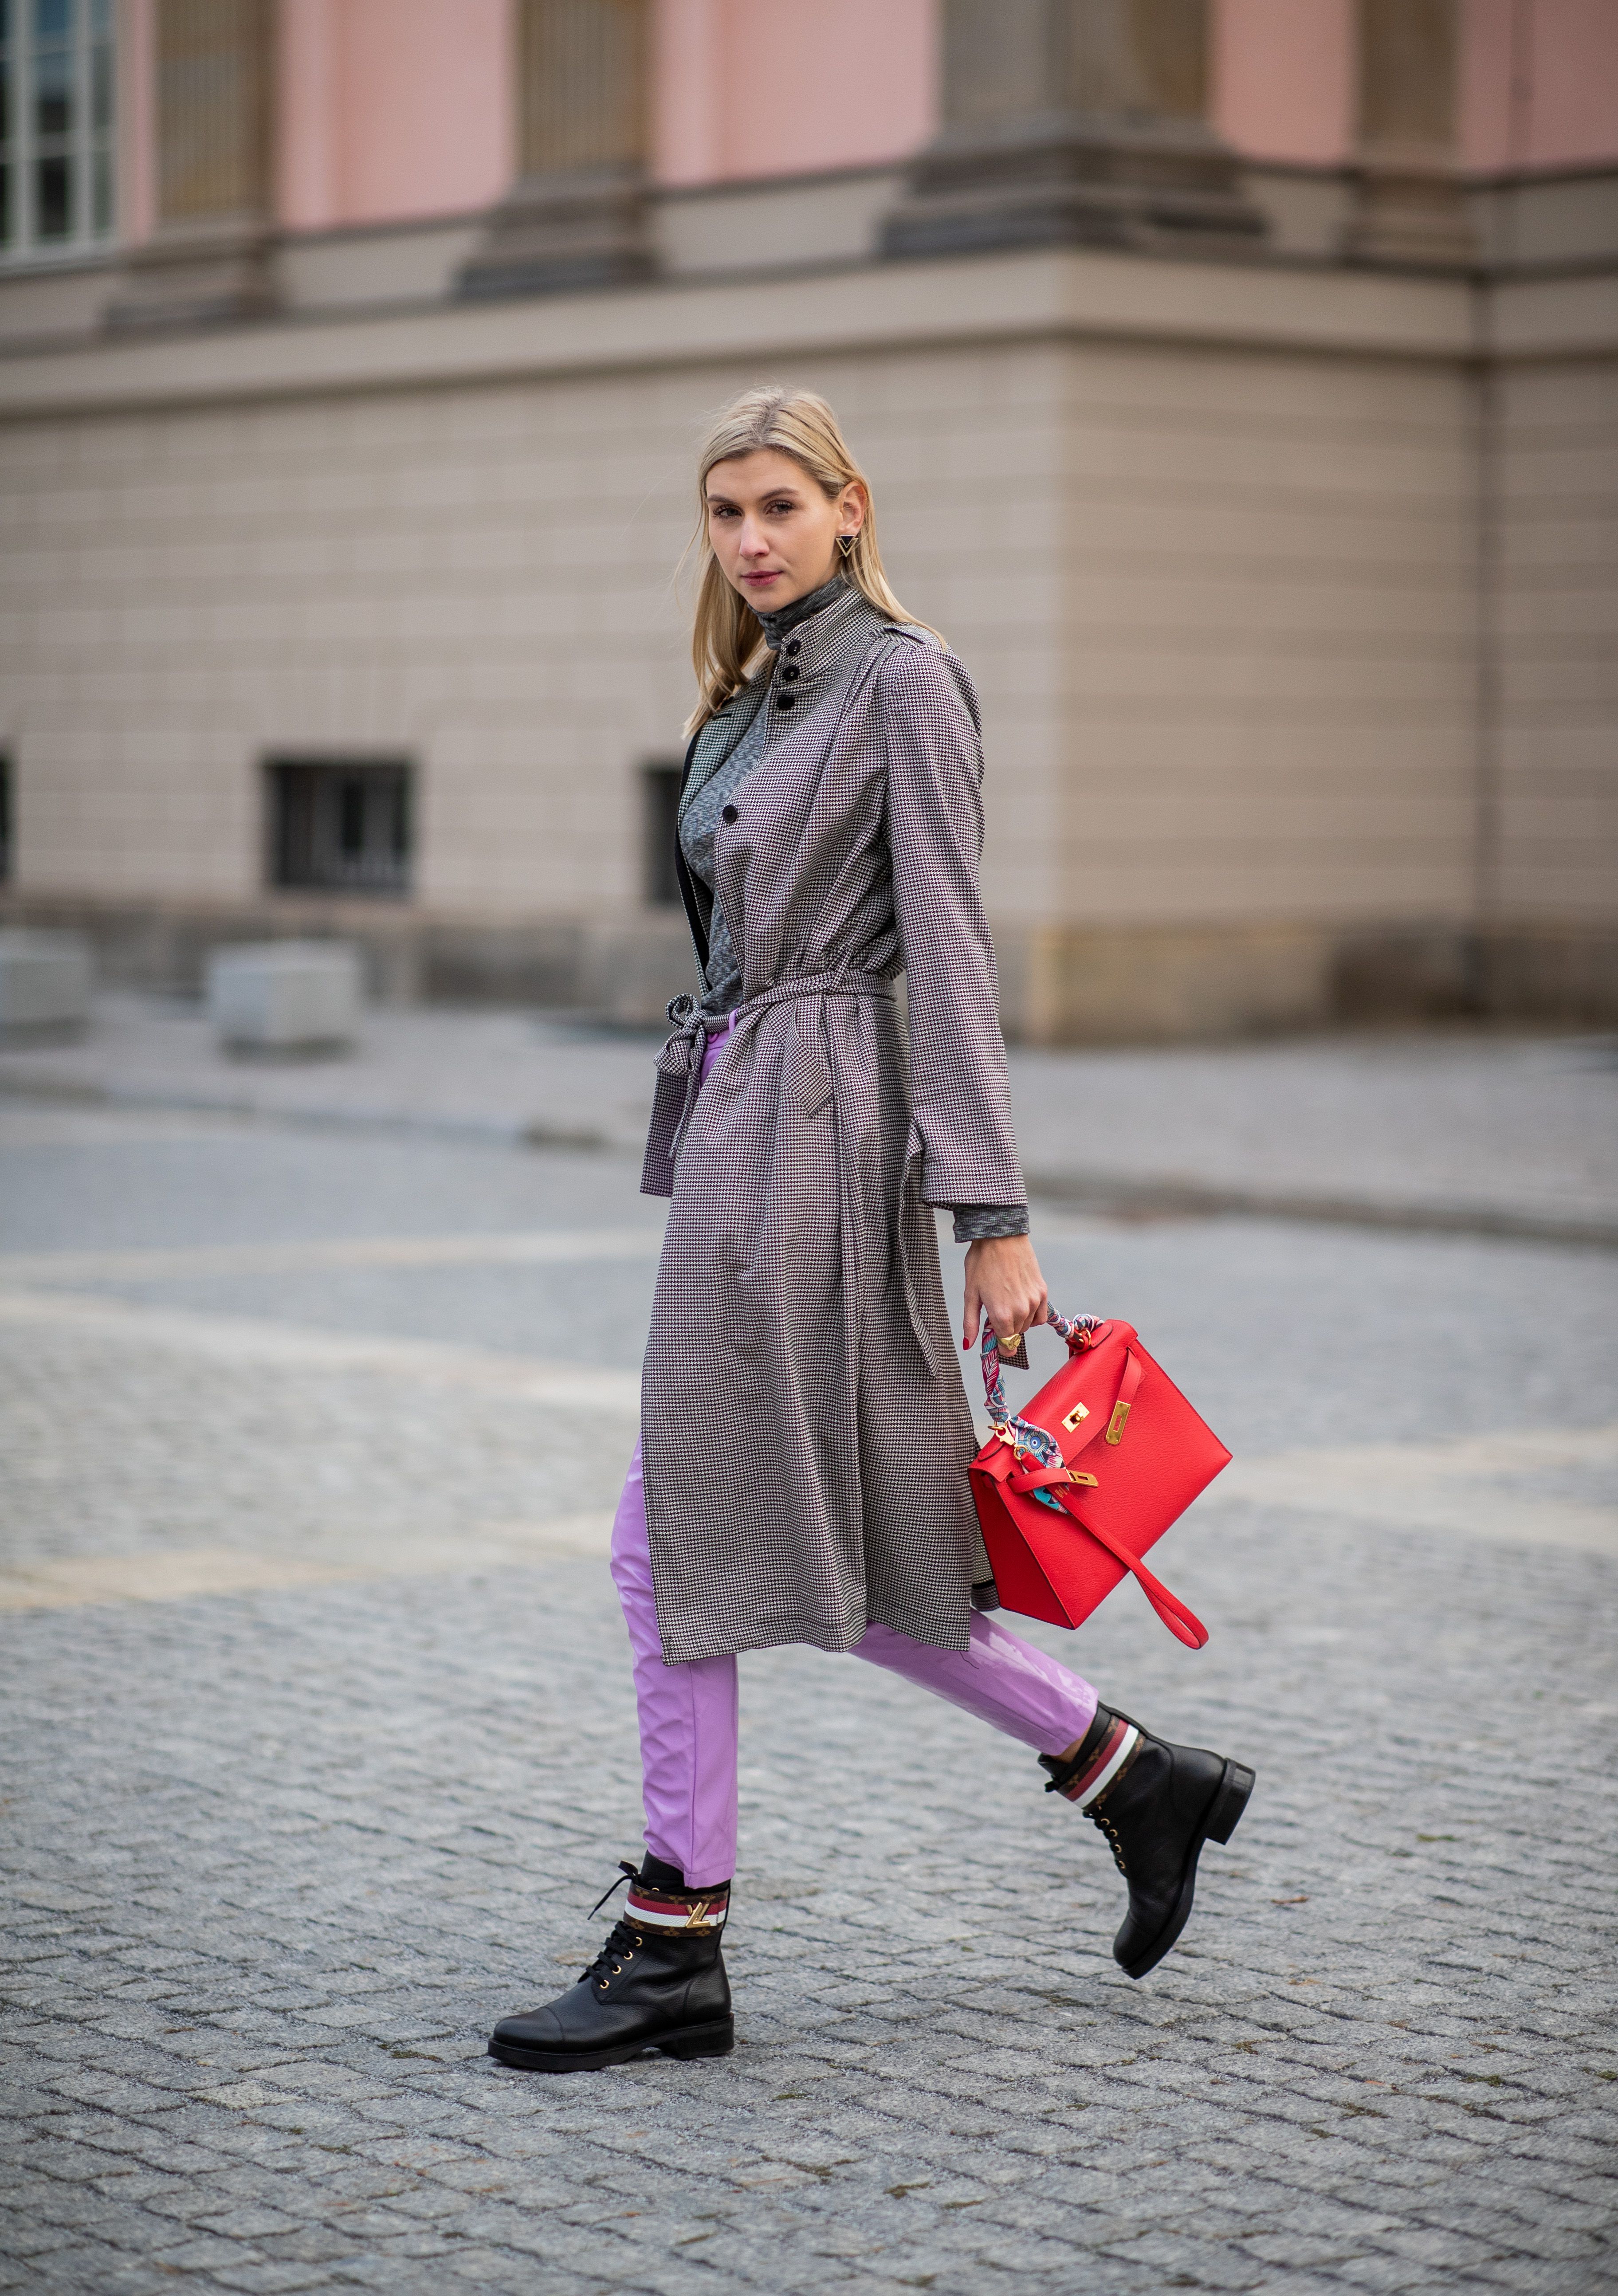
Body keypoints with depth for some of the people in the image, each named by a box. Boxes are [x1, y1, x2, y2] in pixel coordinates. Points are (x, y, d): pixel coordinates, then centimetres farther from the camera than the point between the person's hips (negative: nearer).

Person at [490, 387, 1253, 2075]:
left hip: (815, 1137, -9)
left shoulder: (901, 680, -9)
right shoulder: (750, 696, 16)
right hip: (734, 1123, 9)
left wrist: (993, 1216, -18)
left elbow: (950, 953, -14)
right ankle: (1131, 1775, 21)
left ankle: (675, 1949, 4)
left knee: (683, 1537, -5)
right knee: (828, 1550, 11)